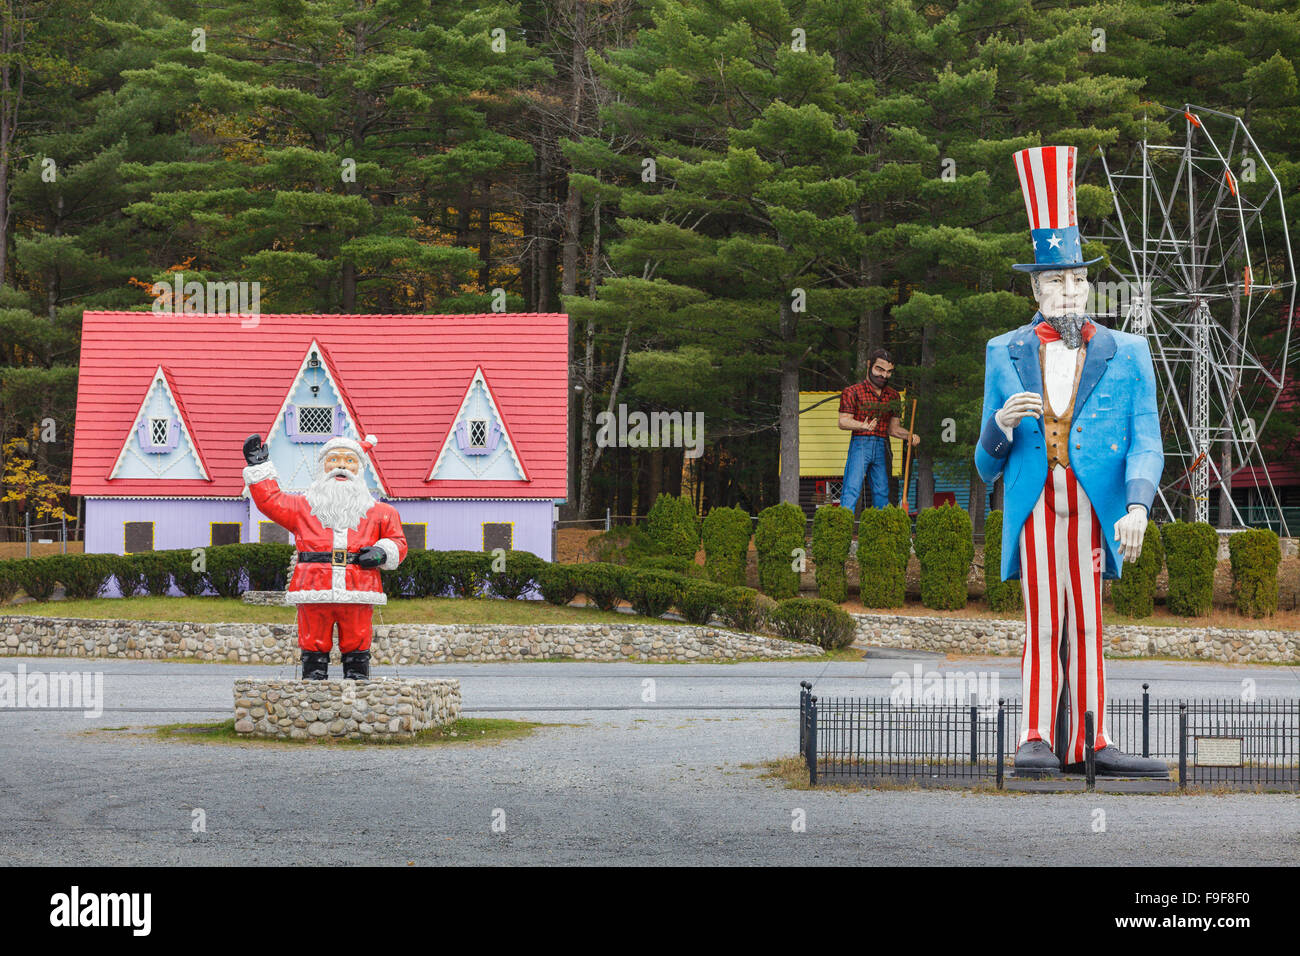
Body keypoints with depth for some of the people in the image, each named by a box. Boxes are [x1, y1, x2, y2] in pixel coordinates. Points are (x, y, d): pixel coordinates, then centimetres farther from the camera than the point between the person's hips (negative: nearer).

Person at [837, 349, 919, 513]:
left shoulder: (893, 396, 18)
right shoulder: (853, 392, 1)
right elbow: (843, 421, -9)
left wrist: (910, 436, -1)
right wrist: (863, 426, -28)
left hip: (882, 447, 5)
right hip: (860, 444, -5)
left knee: (882, 492, 4)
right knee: (852, 489, -13)